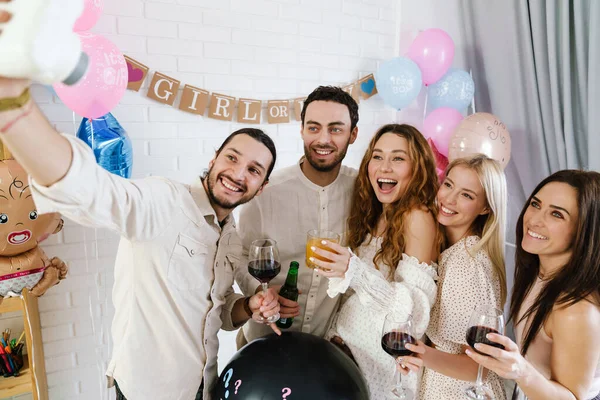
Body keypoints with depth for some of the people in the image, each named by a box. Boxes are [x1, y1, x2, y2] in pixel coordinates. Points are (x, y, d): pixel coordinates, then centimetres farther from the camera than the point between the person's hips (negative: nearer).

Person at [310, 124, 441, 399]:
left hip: (381, 358, -6)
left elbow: (416, 309, -23)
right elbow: (357, 293, 8)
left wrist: (355, 271, -35)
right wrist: (338, 333, 2)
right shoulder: (374, 215, 3)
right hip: (348, 343, 6)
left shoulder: (418, 217, -18)